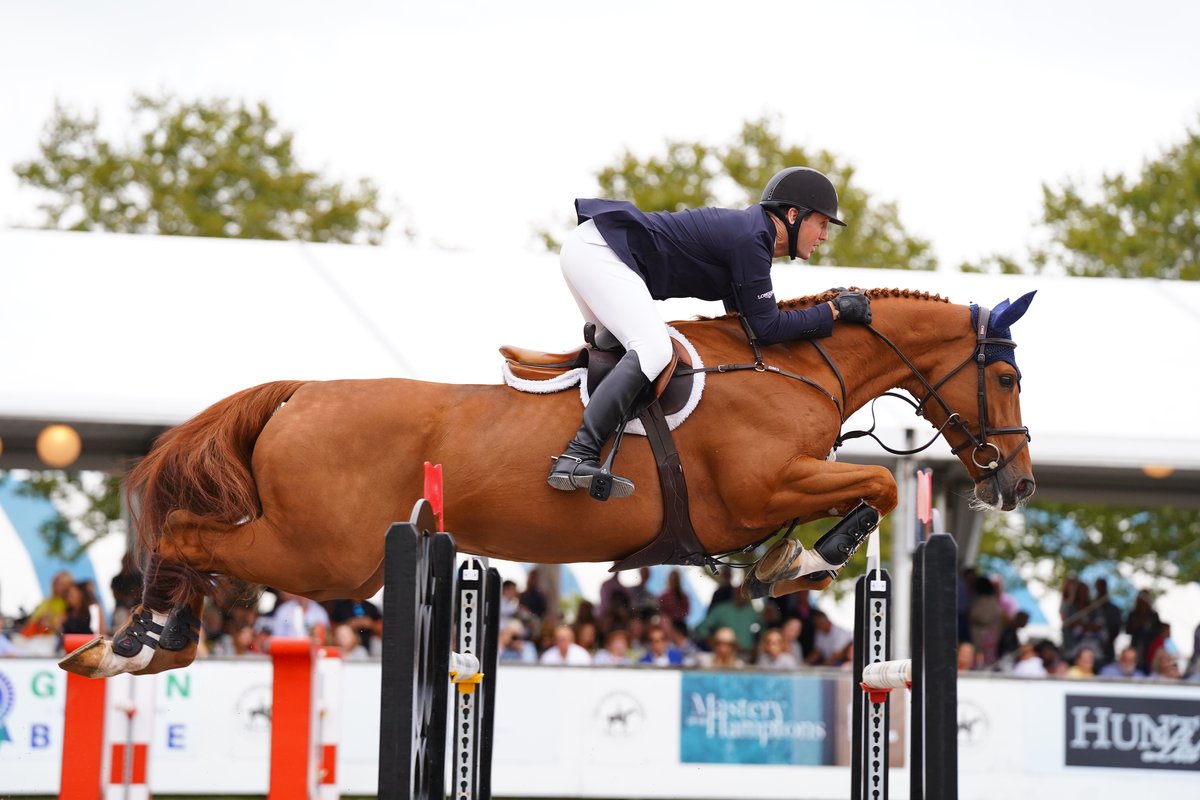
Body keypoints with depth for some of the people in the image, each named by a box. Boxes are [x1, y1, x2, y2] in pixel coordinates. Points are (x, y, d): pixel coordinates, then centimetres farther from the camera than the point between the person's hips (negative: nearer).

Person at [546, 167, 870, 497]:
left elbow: (744, 318, 24)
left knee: (617, 348, 22)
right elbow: (767, 328, -14)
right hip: (595, 250, -11)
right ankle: (578, 457, -32)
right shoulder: (750, 239, -14)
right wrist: (833, 310, -6)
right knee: (653, 350, -23)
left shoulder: (752, 233, 16)